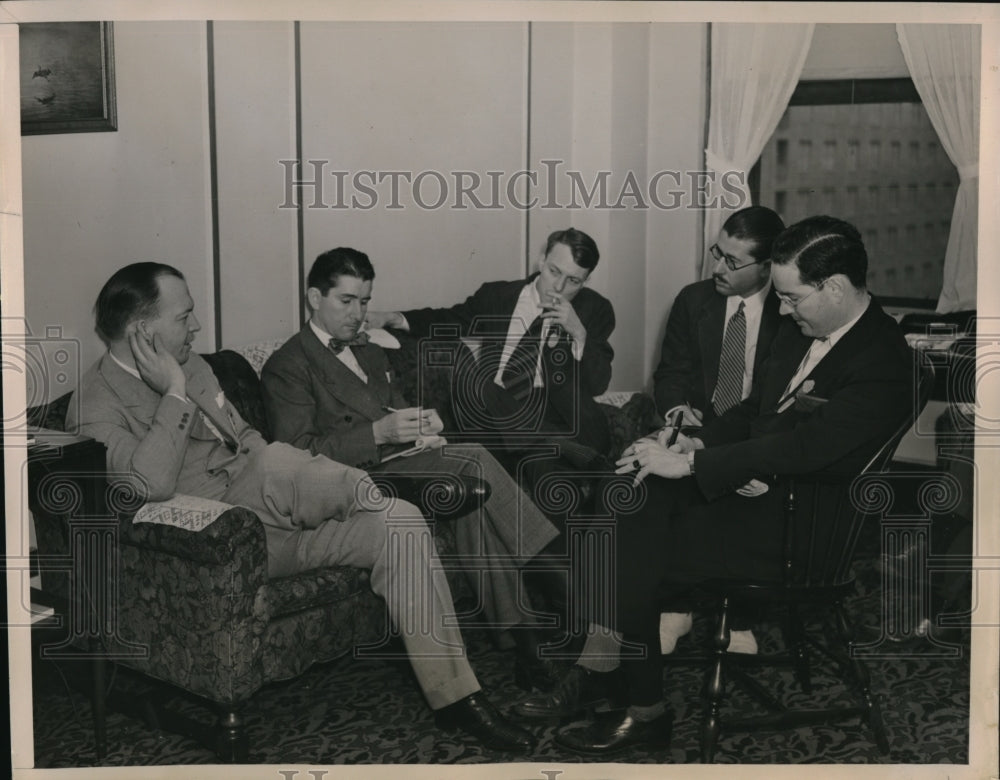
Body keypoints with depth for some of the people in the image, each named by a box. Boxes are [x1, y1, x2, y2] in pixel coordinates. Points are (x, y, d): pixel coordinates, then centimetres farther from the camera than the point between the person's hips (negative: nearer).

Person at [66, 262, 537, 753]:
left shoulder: (188, 363, 15)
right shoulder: (96, 404, -9)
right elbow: (152, 484, -26)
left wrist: (297, 488, 1)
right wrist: (175, 394, -21)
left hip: (268, 510, 8)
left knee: (401, 525, -12)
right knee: (274, 461, -39)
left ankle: (453, 695, -10)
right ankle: (370, 494, -12)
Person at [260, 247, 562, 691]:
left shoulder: (370, 353, 27)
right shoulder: (287, 366, 0)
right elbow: (299, 454, -11)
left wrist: (422, 423, 2)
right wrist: (379, 433, -20)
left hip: (397, 465, 7)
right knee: (470, 460, -28)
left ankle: (520, 634, -27)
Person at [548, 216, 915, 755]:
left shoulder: (884, 366, -20)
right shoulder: (800, 329, 8)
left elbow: (801, 447, -28)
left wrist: (688, 464, -25)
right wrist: (699, 444, -2)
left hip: (794, 528, -9)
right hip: (755, 482, 9)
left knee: (633, 563, -15)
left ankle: (646, 711, 3)